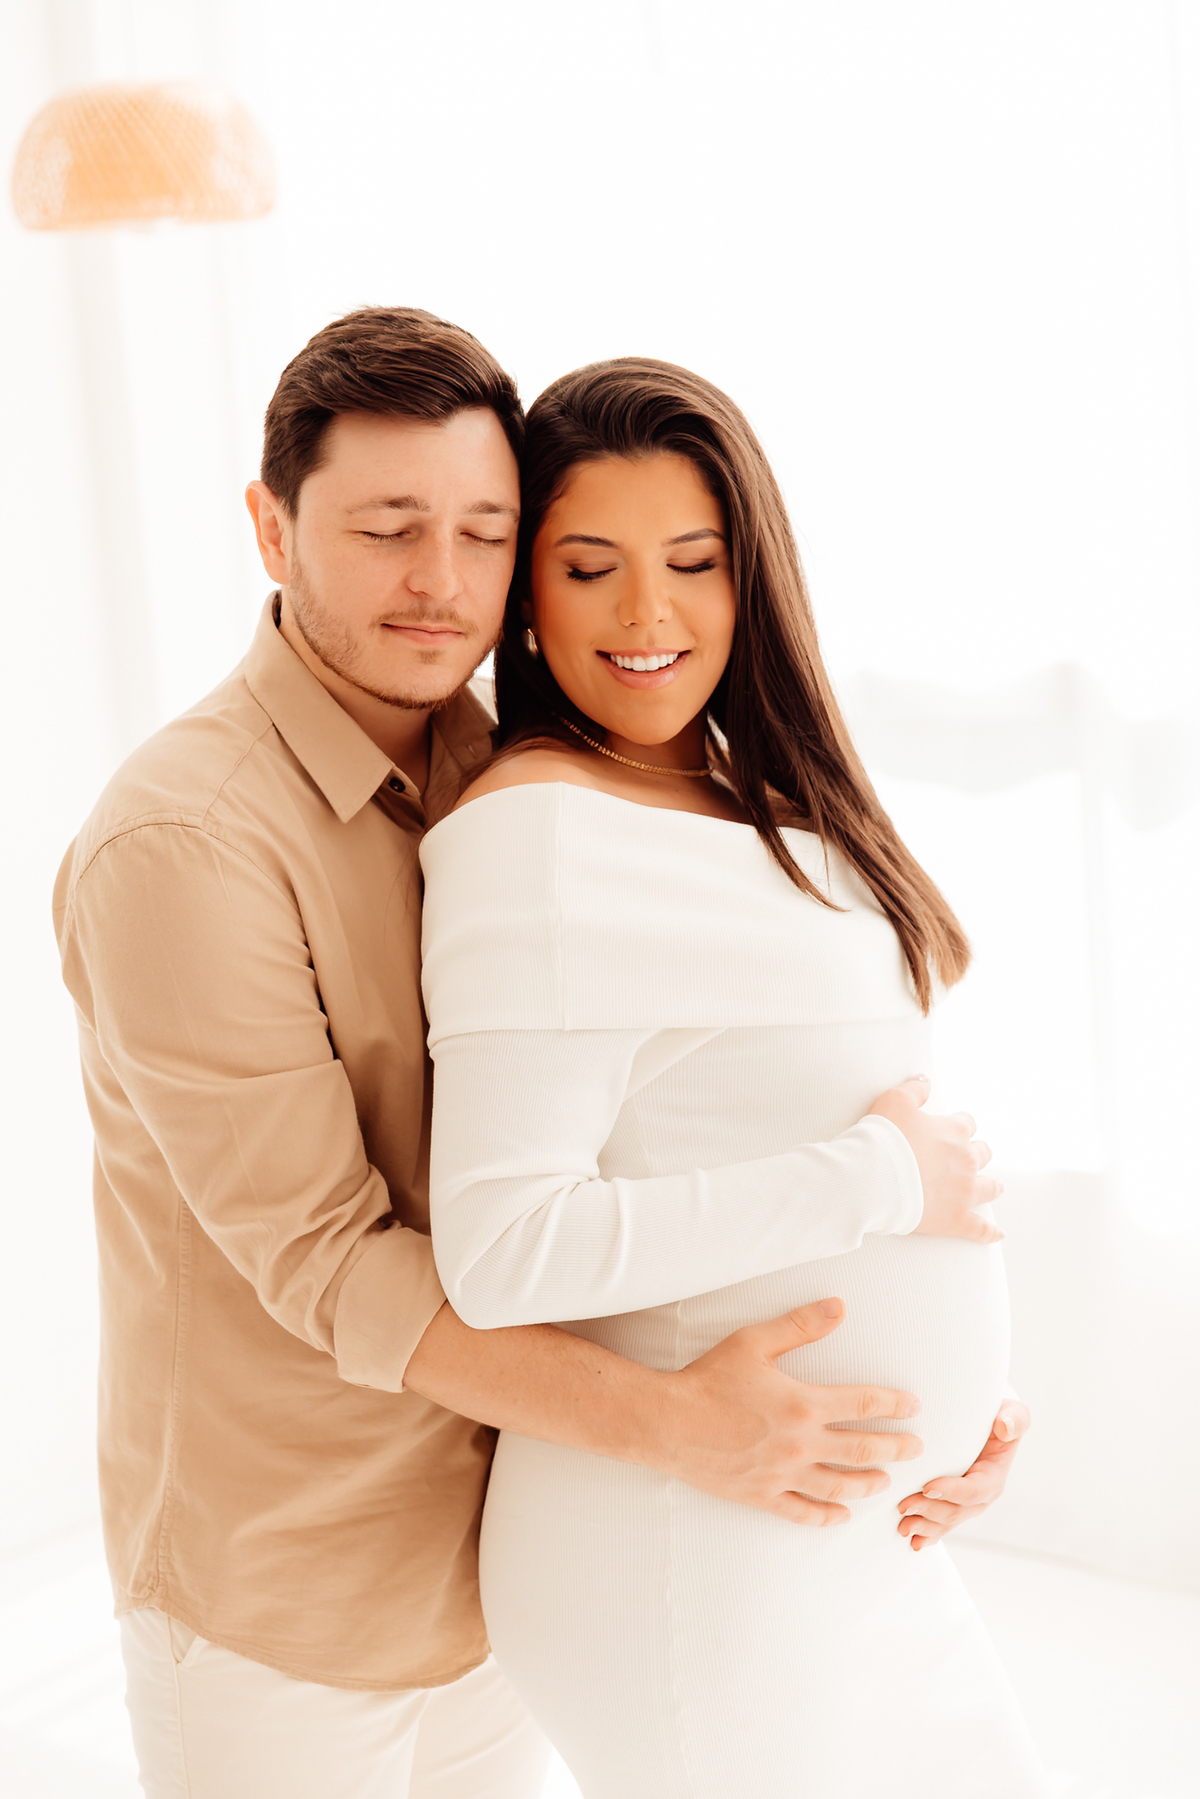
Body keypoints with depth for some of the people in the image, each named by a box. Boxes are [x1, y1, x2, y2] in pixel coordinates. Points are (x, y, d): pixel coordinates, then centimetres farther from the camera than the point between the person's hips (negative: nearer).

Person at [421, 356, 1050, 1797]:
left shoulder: (740, 803, 7)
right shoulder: (539, 833, -19)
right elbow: (502, 1252, -26)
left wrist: (959, 1390, 7)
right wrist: (878, 1178, -21)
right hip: (685, 1552, -9)